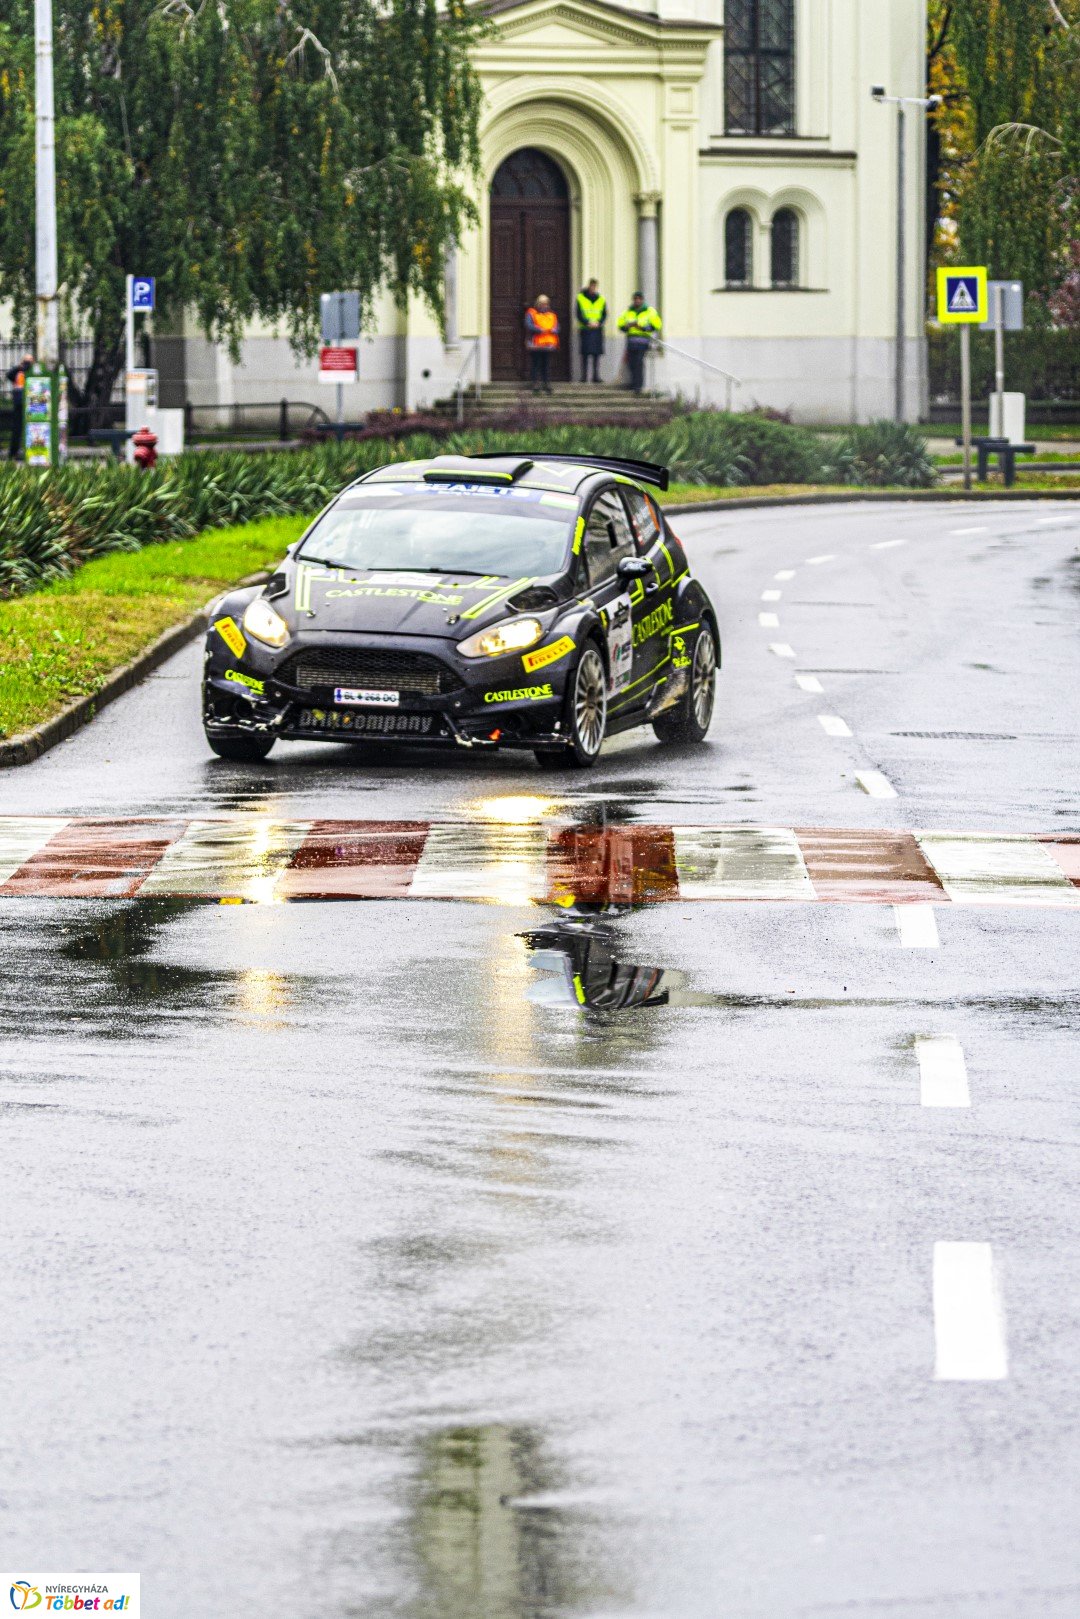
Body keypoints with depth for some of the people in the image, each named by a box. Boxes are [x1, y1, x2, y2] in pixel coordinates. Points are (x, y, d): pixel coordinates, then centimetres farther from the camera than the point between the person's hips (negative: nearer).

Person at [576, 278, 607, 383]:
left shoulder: (601, 300, 9)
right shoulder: (580, 298, 2)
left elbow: (604, 314, 7)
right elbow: (579, 314, -2)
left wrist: (598, 323, -11)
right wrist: (587, 323, -16)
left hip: (597, 329, 2)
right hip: (585, 330, -2)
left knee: (596, 353, 1)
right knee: (585, 353, -3)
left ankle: (596, 375, 3)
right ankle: (584, 375, 0)